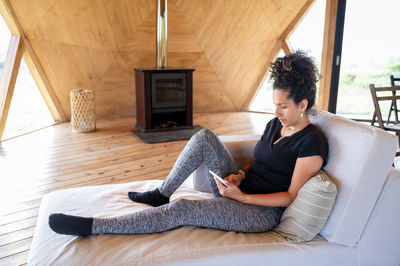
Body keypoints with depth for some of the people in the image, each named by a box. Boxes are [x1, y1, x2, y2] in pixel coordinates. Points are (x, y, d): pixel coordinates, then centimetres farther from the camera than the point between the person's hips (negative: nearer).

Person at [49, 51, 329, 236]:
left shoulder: (312, 142, -14)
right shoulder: (276, 124, 9)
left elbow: (292, 195, -16)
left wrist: (241, 197, -21)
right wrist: (240, 175, -3)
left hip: (263, 212, -7)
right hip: (240, 190, 7)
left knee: (181, 211, -25)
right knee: (205, 136, -13)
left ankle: (92, 226, -17)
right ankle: (161, 194, -4)